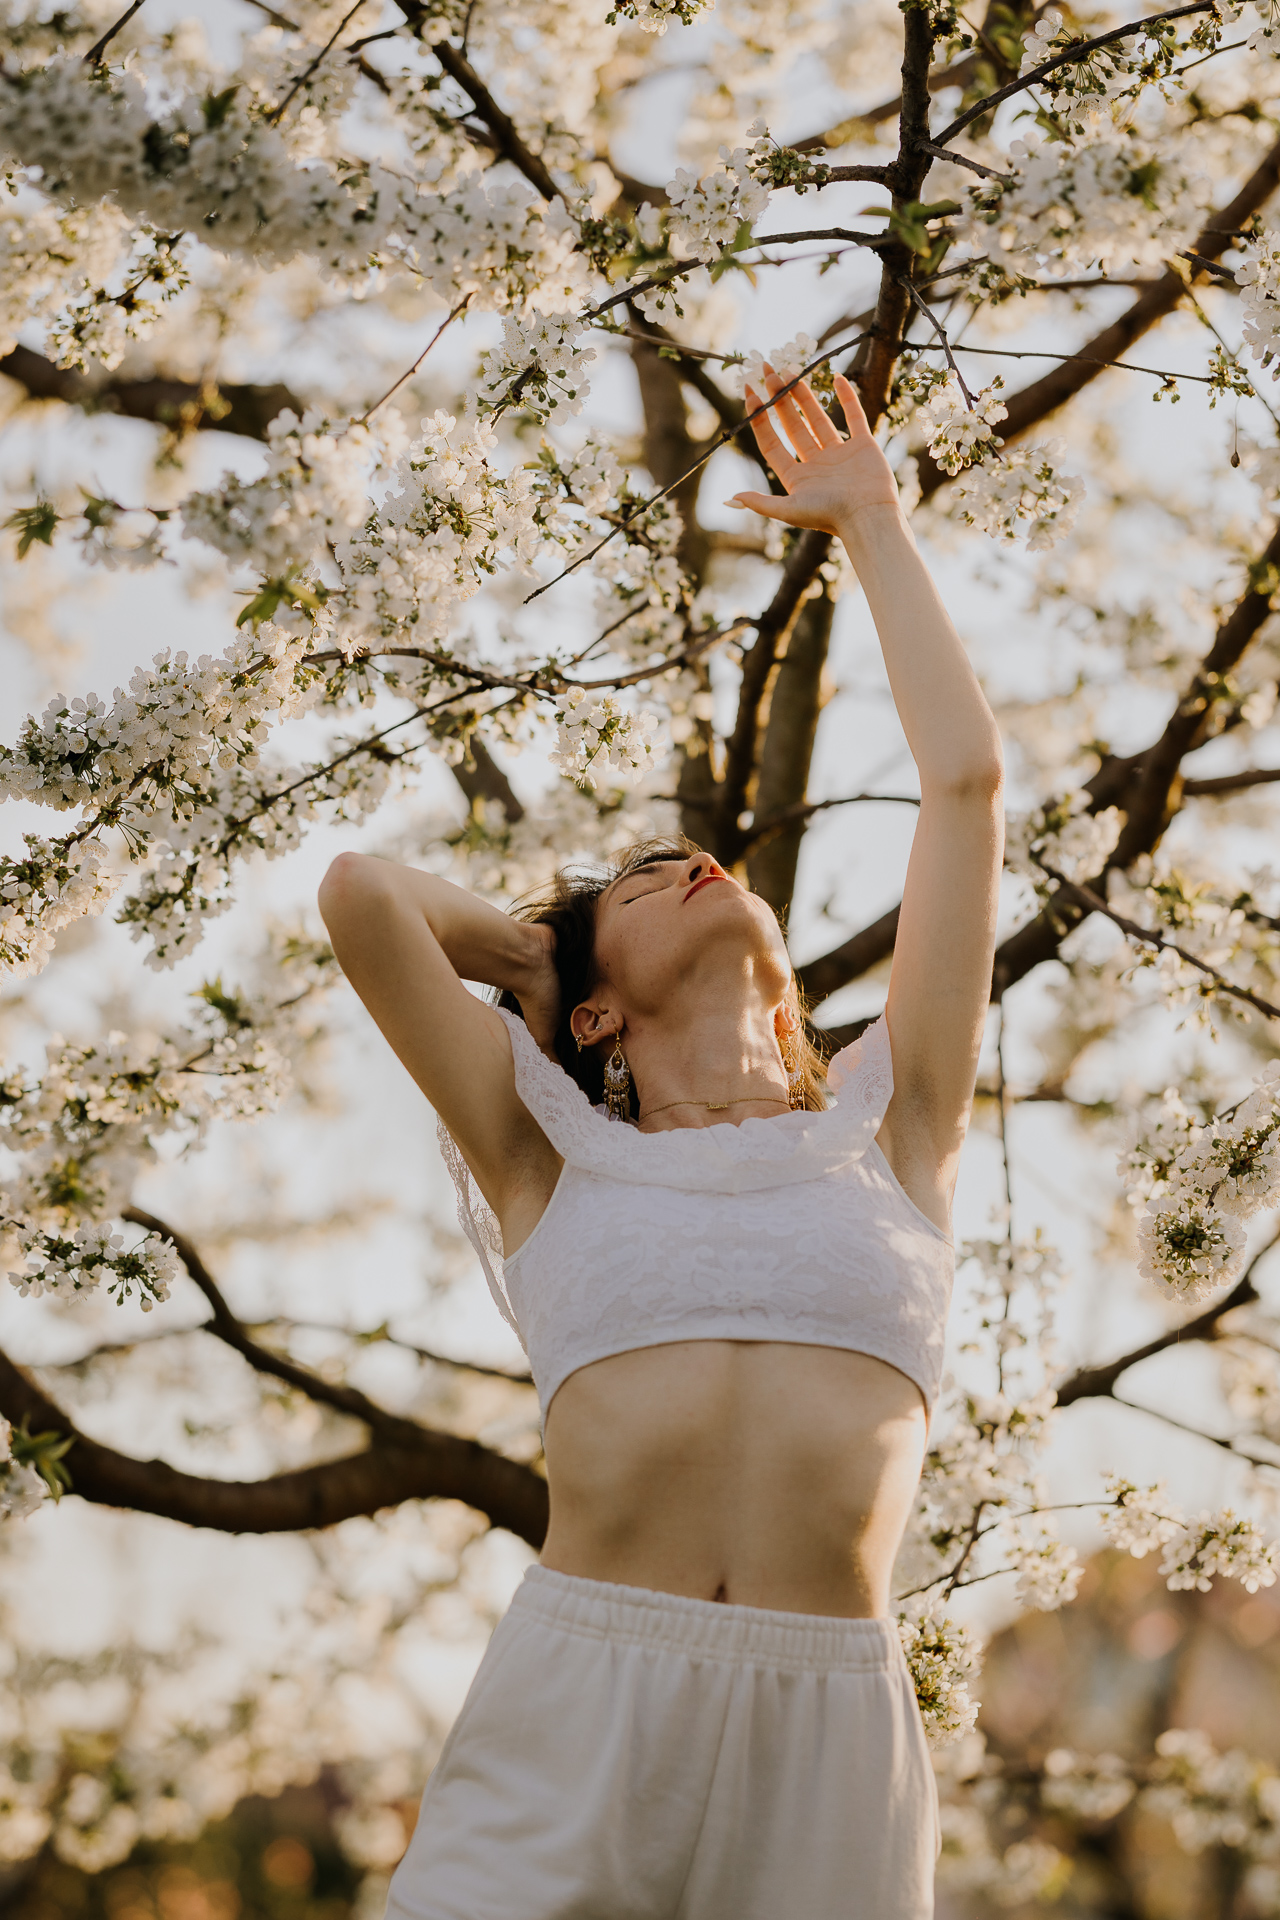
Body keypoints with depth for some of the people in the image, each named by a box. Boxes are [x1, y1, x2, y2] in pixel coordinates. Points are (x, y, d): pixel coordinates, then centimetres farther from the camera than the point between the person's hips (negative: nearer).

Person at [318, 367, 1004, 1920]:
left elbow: (967, 781, 14)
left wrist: (873, 526, 25)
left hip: (831, 1737, 1)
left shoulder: (887, 1132, 16)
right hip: (569, 1728, -1)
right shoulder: (554, 1156, 14)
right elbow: (360, 892, 3)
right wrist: (541, 968, 21)